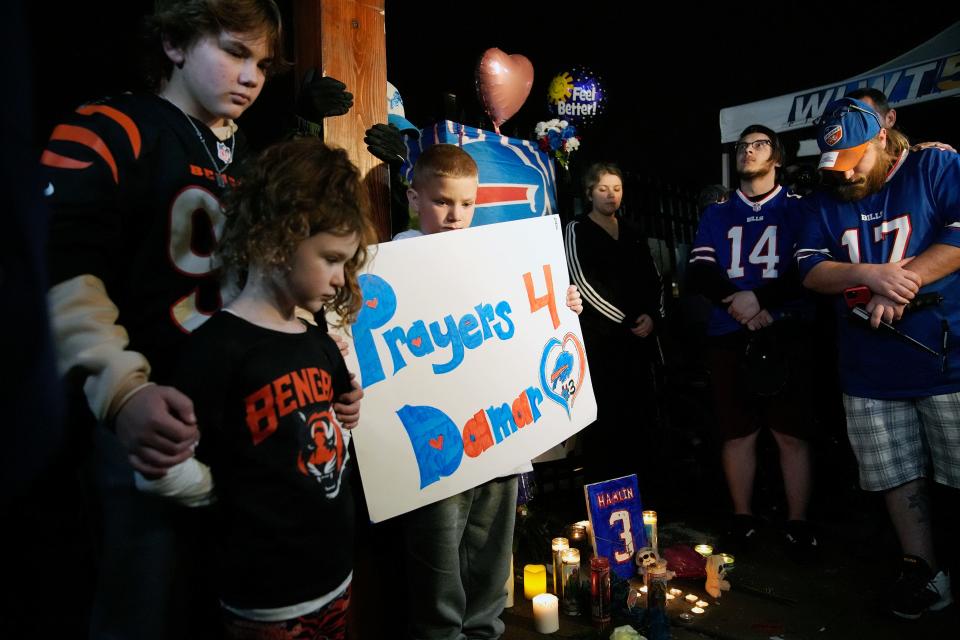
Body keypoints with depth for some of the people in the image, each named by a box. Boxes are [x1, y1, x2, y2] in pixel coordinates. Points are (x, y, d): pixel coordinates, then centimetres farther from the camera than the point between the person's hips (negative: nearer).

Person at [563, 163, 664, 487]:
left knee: (638, 415, 5)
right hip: (599, 339, -5)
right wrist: (626, 320, -11)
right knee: (604, 418, -7)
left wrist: (653, 315, -2)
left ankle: (642, 490, 16)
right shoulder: (577, 230, 2)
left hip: (639, 338, 5)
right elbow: (584, 283, -9)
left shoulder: (632, 231, 19)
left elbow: (653, 278, 17)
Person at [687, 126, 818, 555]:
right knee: (737, 433, 7)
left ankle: (797, 523, 14)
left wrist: (762, 302, -16)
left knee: (791, 434, 1)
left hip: (785, 335, -2)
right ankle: (742, 519, 20)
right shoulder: (716, 216, 15)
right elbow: (698, 272, 2)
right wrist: (735, 298, -15)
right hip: (729, 338, 2)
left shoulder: (799, 210, 9)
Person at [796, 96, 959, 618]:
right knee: (899, 476, 10)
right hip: (871, 371, 4)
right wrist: (870, 274, -16)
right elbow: (810, 271, 1)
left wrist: (902, 283, -18)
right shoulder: (825, 204, 12)